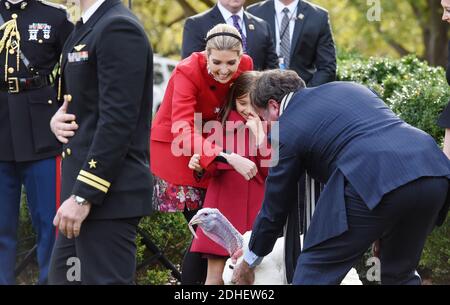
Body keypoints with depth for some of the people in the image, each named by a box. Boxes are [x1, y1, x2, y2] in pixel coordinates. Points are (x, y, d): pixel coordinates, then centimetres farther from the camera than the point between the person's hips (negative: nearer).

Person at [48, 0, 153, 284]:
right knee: (64, 277, 14)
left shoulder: (119, 28, -15)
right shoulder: (89, 27, 17)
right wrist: (57, 117, 3)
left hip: (110, 196, -10)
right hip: (84, 186, 10)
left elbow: (118, 121, -21)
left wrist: (84, 195, -22)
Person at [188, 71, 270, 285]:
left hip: (255, 211, -1)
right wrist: (201, 166, -14)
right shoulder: (225, 123, 7)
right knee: (216, 275, -2)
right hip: (223, 205, 1)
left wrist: (260, 136, -14)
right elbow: (214, 169, 8)